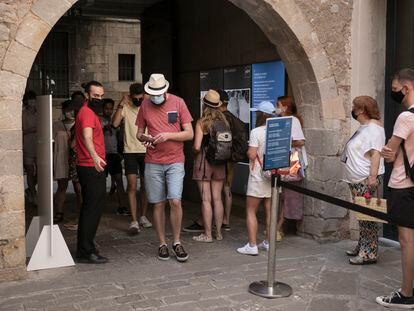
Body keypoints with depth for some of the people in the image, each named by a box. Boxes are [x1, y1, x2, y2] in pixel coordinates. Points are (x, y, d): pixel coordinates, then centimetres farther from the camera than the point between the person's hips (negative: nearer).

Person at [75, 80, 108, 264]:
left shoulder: (90, 112, 17)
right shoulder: (88, 112, -16)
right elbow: (87, 137, -34)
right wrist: (95, 156, -50)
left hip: (90, 168, 11)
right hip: (92, 168, -11)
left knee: (89, 208, 17)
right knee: (93, 209, -10)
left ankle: (84, 248, 26)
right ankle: (87, 252, -7)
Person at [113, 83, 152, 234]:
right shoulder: (125, 108, -2)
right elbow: (115, 123, -16)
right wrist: (121, 105, -19)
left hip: (147, 151, 2)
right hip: (130, 151, -2)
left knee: (145, 185, 11)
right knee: (132, 186, -8)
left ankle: (143, 216, 25)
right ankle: (134, 221, -6)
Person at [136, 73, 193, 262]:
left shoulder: (178, 102, -1)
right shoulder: (145, 105, 5)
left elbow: (189, 133, -3)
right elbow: (139, 133, 13)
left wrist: (168, 135, -17)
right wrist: (144, 137, -10)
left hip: (175, 161, -2)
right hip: (153, 163, 2)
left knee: (175, 201, -12)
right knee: (158, 204, 5)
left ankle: (177, 242, 6)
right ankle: (162, 244, 17)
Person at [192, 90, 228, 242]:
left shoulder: (201, 123, -11)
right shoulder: (224, 122, 2)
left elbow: (197, 146, -17)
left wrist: (194, 150, 4)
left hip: (204, 161, -5)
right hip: (220, 163, 5)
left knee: (206, 200, 0)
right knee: (217, 199, 11)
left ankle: (207, 234, 5)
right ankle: (218, 233, 17)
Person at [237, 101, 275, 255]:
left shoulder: (256, 132, -13)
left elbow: (251, 155, -17)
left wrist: (248, 151, 3)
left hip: (258, 177, -6)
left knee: (251, 211, 1)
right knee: (269, 211, 12)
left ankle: (252, 245, -2)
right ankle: (268, 242, 20)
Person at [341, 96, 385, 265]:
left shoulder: (373, 127, -13)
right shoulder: (364, 127, 18)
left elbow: (375, 153, -22)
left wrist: (373, 176, -28)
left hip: (367, 181, -10)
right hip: (357, 180, 10)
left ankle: (369, 253, -3)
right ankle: (362, 248, 24)